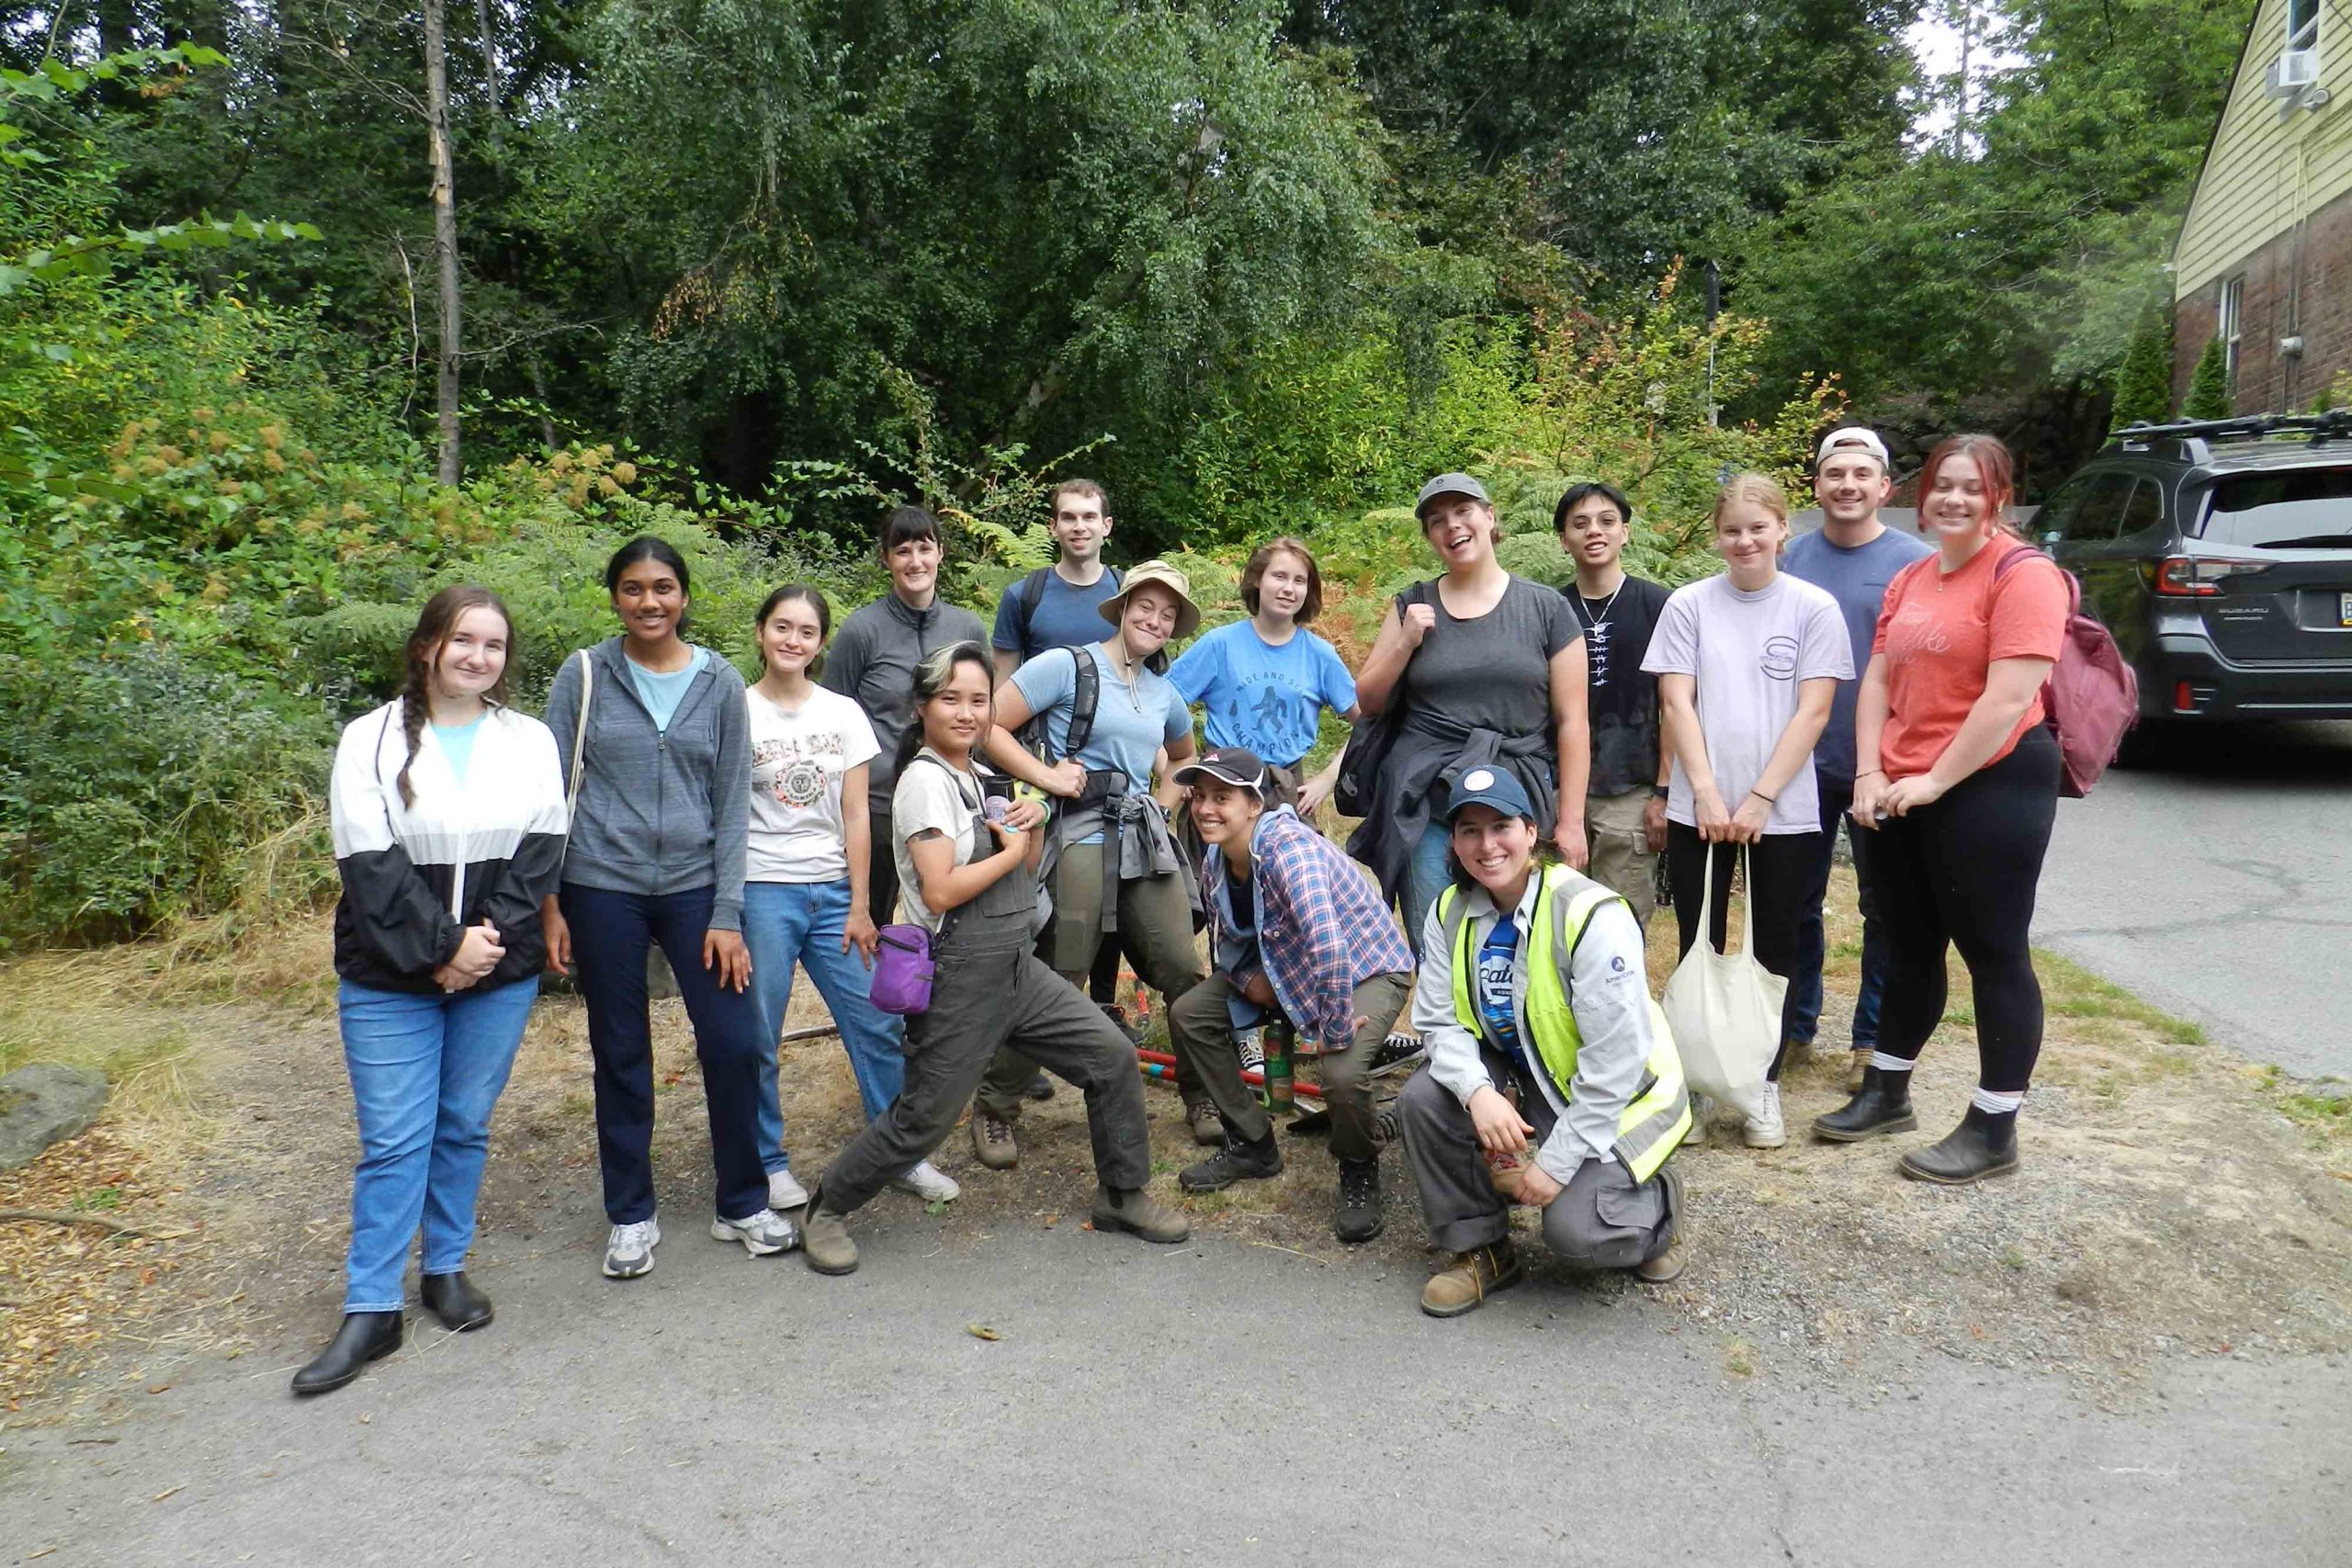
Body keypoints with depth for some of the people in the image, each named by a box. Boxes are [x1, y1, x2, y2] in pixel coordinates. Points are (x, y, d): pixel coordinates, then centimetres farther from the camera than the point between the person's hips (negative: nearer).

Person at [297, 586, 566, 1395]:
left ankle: (447, 1268, 27)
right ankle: (370, 1308, 9)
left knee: (465, 1125, 11)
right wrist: (441, 950, -16)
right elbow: (370, 863, -9)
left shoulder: (530, 741, 6)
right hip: (390, 977, -2)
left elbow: (540, 851, -1)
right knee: (392, 1139, 0)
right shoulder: (372, 739, -2)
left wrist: (490, 938, -13)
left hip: (499, 971, 2)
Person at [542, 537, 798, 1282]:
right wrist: (549, 904, -3)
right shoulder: (585, 675, 0)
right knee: (620, 1055, 9)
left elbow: (732, 803, 3)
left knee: (735, 1044, -1)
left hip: (695, 886, 1)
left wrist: (727, 914, -3)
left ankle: (742, 1204, 19)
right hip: (603, 890, -1)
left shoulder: (720, 682, 3)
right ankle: (631, 1216, 25)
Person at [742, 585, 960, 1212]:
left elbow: (855, 816, 6)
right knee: (756, 1037, 1)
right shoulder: (738, 712, 0)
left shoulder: (844, 714, 7)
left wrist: (859, 907, 3)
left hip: (832, 893, 3)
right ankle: (767, 1163, 19)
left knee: (878, 1026, 1)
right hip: (762, 893, -2)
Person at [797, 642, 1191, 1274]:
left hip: (1016, 966, 8)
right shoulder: (925, 779, -14)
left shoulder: (976, 778, 12)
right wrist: (1012, 850, -11)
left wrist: (1034, 825, 1)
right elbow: (940, 891, -23)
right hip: (960, 977, -8)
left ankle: (1122, 1196, 20)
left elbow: (1025, 873, 21)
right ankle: (827, 1208, 20)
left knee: (1114, 1057, 5)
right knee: (924, 1117, -2)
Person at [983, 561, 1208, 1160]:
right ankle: (994, 1110, 13)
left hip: (1147, 841, 6)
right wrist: (1047, 776, -13)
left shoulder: (1164, 693, 17)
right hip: (1080, 838, -6)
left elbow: (1185, 756, 36)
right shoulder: (1066, 666, -2)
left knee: (1185, 973, 2)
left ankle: (1203, 1098, 22)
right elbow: (990, 726, -7)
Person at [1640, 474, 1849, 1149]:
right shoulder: (1689, 605, 2)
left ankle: (1765, 1085, 19)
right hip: (1699, 809, 1)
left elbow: (1812, 713, -5)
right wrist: (1708, 794, -10)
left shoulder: (1813, 608, 0)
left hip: (1783, 811, 0)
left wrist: (1760, 799, -11)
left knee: (1773, 952, 8)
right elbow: (1678, 704, -1)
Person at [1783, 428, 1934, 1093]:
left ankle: (1875, 1040, 21)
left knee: (1884, 906, 8)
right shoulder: (1788, 558, 4)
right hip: (1803, 764, 3)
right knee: (1797, 900, 12)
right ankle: (1795, 1023, 27)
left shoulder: (1917, 561, -4)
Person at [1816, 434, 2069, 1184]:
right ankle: (1886, 1091, 30)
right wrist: (1870, 773, -3)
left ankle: (1994, 1129, 11)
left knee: (1993, 953, 1)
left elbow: (2009, 697, -19)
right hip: (1905, 793, 7)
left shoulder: (2023, 575, -11)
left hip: (1991, 785, -7)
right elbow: (1878, 681, 10)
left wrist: (1936, 779, -16)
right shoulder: (1910, 580, 13)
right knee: (1909, 946, 16)